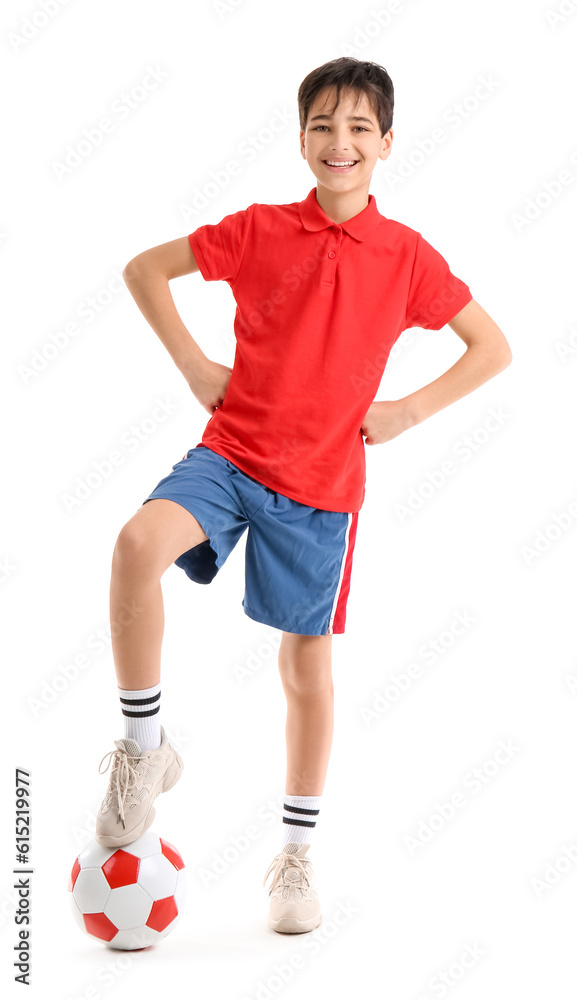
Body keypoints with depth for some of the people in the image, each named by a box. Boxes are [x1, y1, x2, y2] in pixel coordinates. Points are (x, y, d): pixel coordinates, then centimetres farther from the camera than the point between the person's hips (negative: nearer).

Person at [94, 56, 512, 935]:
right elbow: (144, 269, 9)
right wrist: (193, 364, 0)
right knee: (139, 543, -29)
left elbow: (492, 347, 7)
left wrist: (405, 413, -2)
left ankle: (297, 855, 25)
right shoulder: (259, 231, -1)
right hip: (231, 451, 0)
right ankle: (145, 749, -9)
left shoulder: (406, 256, -1)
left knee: (307, 664, 7)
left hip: (322, 482, 0)